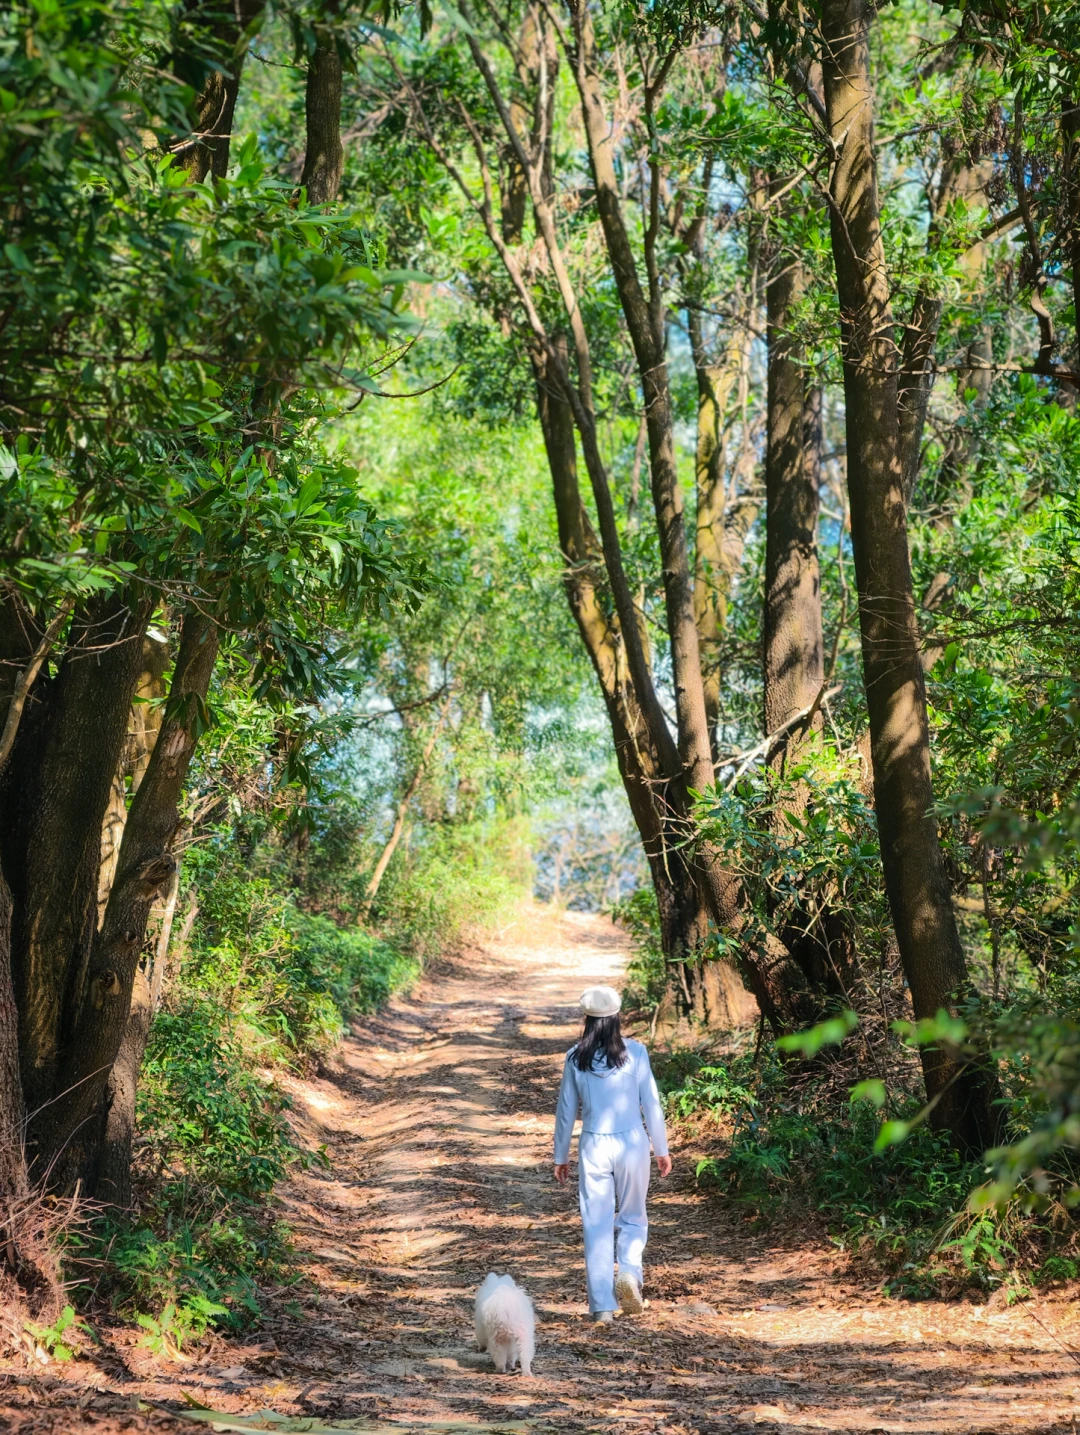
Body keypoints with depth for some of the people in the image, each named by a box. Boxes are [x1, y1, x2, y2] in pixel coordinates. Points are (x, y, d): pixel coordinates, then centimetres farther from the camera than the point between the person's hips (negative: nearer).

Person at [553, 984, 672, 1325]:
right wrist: (662, 1150, 10)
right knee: (632, 1217, 17)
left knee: (596, 1224, 7)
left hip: (593, 1147, 0)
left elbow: (566, 1111, 5)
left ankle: (602, 1306, 5)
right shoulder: (634, 1052, -5)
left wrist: (561, 1157, 16)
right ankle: (630, 1271, -9)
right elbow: (651, 1104, -2)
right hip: (632, 1143, 0)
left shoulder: (575, 1058, -1)